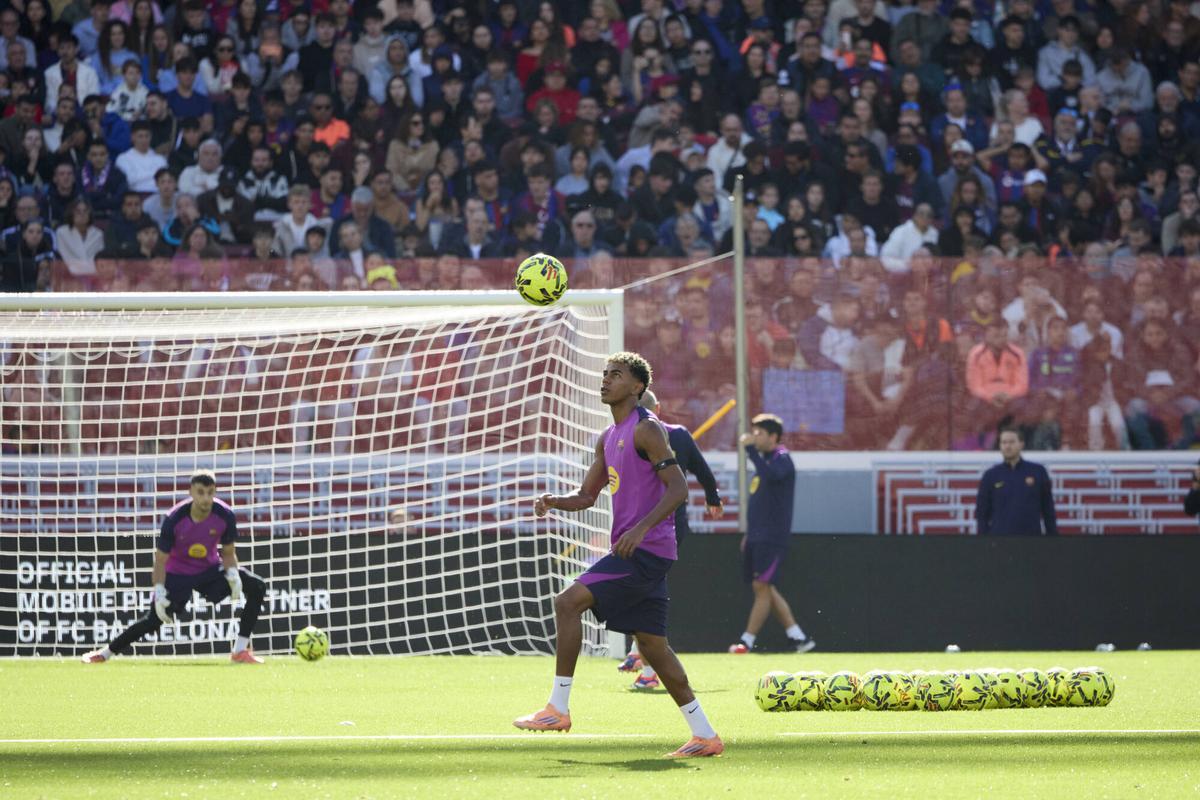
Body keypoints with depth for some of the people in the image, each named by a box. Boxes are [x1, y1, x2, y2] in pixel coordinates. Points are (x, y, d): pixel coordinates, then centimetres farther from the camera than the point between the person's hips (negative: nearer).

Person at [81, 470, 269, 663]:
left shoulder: (225, 515, -19)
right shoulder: (174, 519, -26)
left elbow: (228, 553, -4)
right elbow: (161, 559, -17)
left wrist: (232, 573, -25)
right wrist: (159, 593, -27)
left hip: (210, 569, 3)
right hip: (178, 573, -3)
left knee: (257, 587, -16)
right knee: (155, 619, -12)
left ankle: (241, 651, -13)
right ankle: (106, 653, 5)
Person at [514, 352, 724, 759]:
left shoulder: (646, 429, -10)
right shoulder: (608, 439, 19)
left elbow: (678, 488, -16)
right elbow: (586, 496, 24)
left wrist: (640, 529, -26)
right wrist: (554, 501, 2)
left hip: (646, 549, -10)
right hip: (633, 553, 10)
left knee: (568, 602, -15)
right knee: (651, 643, 8)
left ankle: (558, 708, -12)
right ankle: (704, 735, 10)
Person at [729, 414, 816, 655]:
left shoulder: (782, 458, -8)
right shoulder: (763, 459, 18)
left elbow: (771, 475, -32)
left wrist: (750, 449, -29)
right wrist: (749, 534, 22)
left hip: (773, 536, -10)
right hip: (757, 536, 10)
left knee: (762, 587, -9)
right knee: (765, 589, 8)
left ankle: (747, 641, -9)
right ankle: (798, 637, 11)